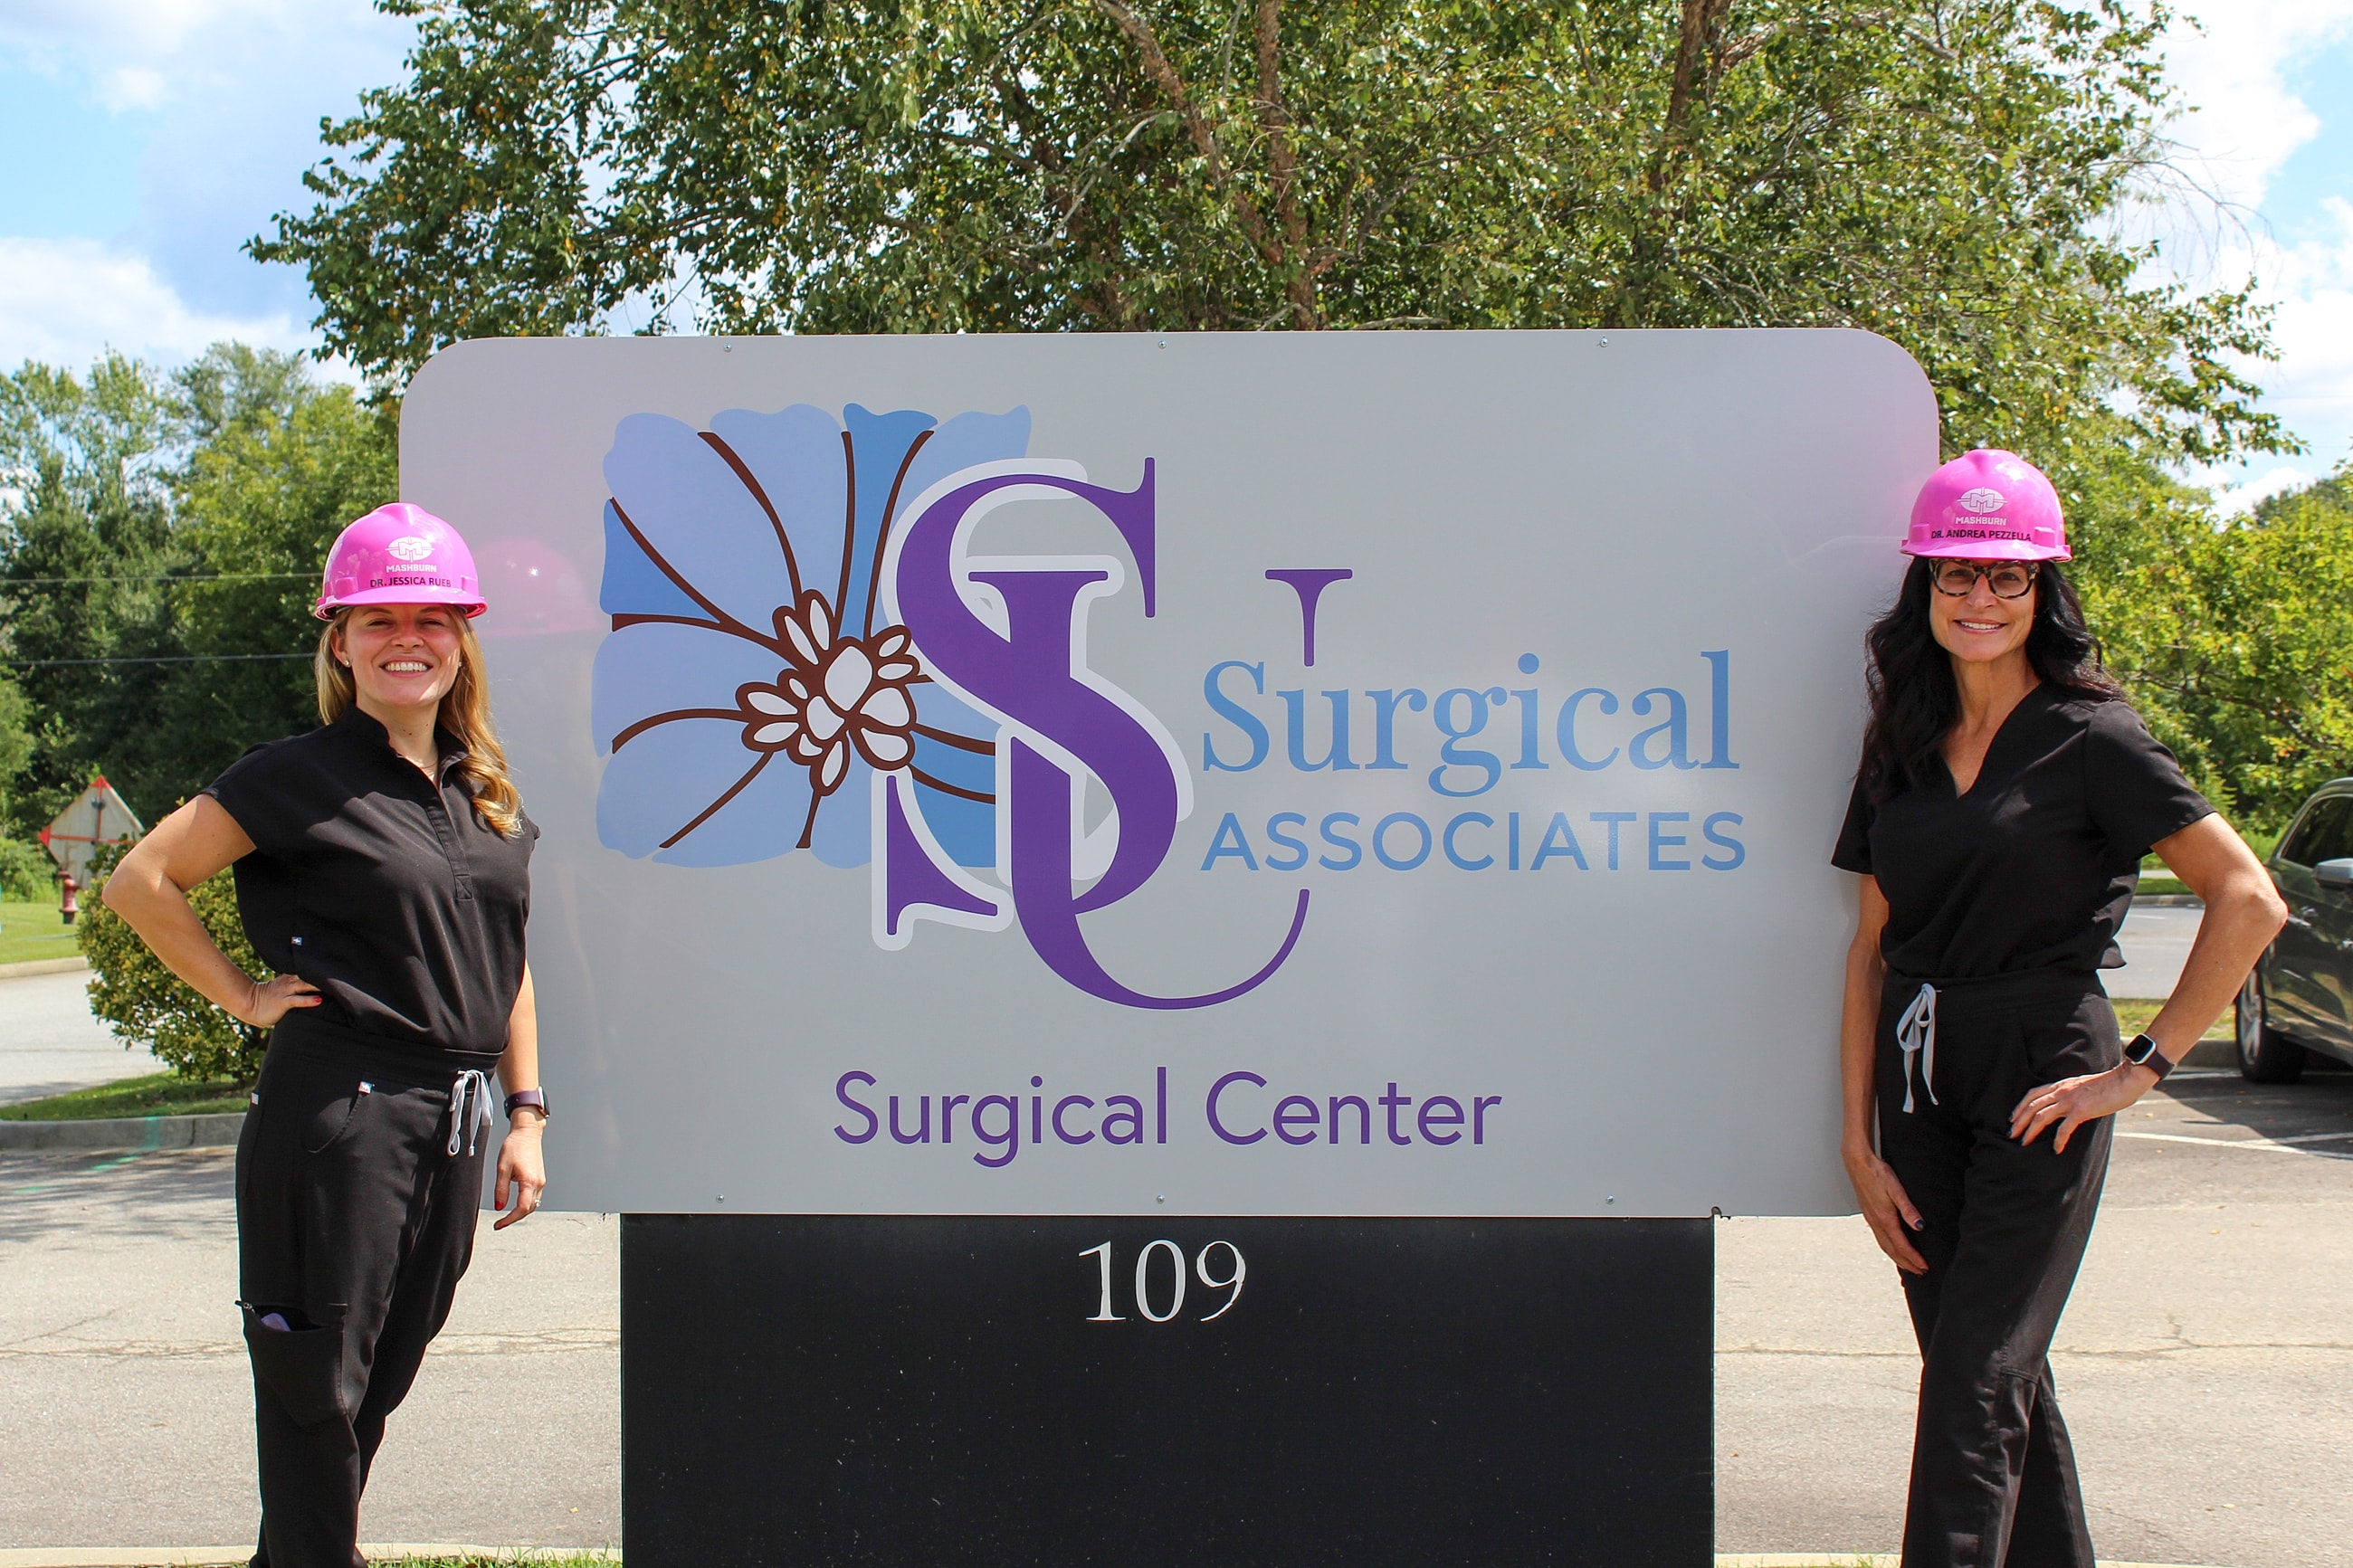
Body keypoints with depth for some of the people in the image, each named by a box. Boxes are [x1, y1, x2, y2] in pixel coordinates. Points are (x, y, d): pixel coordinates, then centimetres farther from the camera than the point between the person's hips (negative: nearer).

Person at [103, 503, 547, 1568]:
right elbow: (140, 881, -7)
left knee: (380, 1382, 13)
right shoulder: (300, 779, -6)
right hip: (336, 1117, -6)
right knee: (318, 1389, 0)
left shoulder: (489, 798, 13)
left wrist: (524, 1113, 13)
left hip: (451, 1130, 6)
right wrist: (244, 996, -6)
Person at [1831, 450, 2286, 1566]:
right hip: (1919, 1085, 6)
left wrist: (2143, 1066, -10)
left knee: (1974, 1388, -9)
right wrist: (1860, 1139, 4)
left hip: (2037, 1092, -5)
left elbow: (2249, 902, -9)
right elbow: (1872, 945, 10)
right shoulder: (1900, 749, 10)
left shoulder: (2090, 739, -5)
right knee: (2002, 1379, 13)